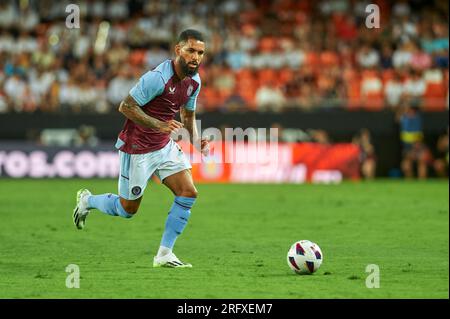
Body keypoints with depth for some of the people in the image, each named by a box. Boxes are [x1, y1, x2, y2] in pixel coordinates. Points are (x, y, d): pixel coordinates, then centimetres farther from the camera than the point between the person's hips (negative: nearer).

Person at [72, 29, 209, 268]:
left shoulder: (194, 81, 1)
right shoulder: (158, 78, -27)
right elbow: (125, 106, -24)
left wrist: (196, 140, -2)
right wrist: (158, 125, -34)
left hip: (165, 146, 7)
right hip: (137, 148, -7)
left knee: (188, 192, -10)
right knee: (128, 209, 5)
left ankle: (164, 255, -3)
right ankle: (87, 200, 36)